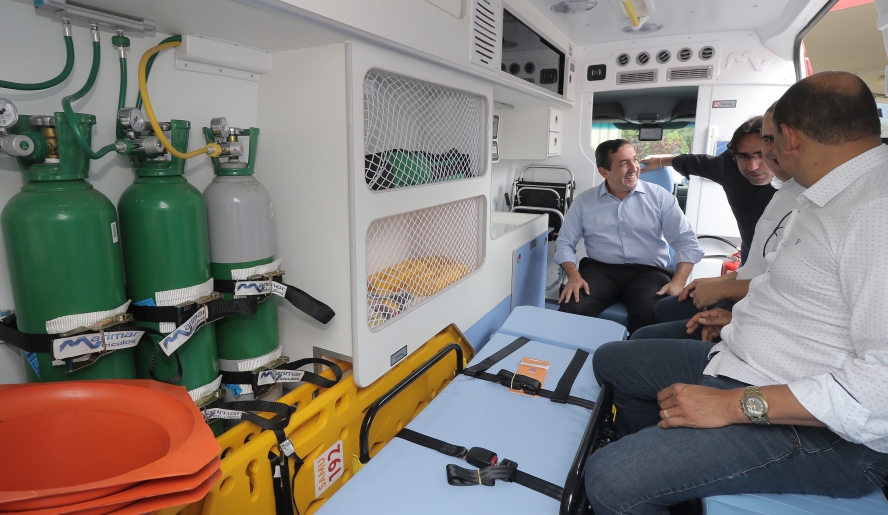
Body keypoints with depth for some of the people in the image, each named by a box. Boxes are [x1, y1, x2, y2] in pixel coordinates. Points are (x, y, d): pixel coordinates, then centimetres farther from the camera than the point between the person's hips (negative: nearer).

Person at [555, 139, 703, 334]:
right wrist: (574, 275, -13)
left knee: (652, 318, -31)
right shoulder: (584, 201, 7)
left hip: (649, 271, 0)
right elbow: (564, 243, 5)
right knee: (571, 310, -26)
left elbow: (686, 241, 0)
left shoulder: (659, 196, 4)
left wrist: (678, 282, -16)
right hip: (600, 269, 1)